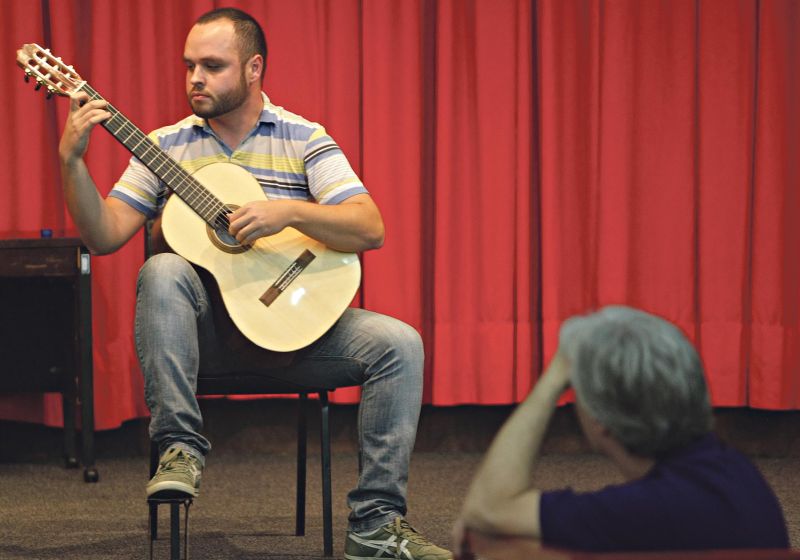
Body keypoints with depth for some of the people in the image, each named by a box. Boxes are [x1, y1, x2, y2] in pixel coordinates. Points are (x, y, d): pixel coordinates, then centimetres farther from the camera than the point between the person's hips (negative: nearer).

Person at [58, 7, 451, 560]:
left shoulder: (304, 140, 2)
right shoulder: (168, 146, 6)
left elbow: (370, 229, -10)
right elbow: (105, 236, -1)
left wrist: (289, 210, -25)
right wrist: (72, 159, -15)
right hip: (205, 324, 0)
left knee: (399, 343, -23)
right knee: (161, 271, -32)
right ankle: (180, 448, -28)